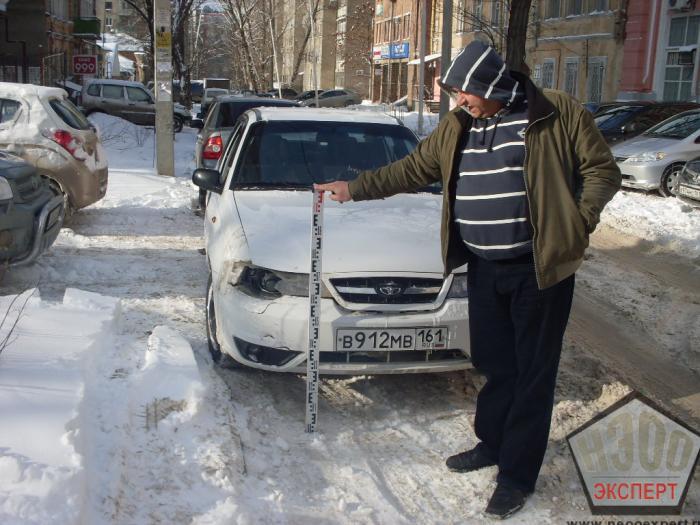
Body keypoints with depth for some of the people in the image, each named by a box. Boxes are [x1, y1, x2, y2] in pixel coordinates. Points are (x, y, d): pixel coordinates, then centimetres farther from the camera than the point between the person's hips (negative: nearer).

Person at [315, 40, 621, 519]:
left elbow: (602, 169, -3)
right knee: (495, 364, 16)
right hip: (483, 267, 5)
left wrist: (580, 219, -16)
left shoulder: (557, 113, -8)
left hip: (540, 265, -5)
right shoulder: (457, 127, 7)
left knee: (533, 372, 4)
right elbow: (411, 170, 14)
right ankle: (492, 445, 36)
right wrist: (354, 188, 11)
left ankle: (518, 475, 17)